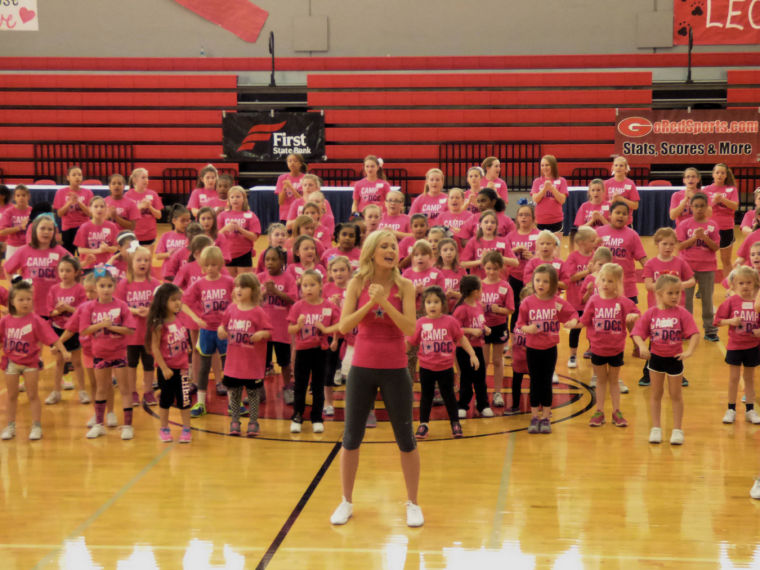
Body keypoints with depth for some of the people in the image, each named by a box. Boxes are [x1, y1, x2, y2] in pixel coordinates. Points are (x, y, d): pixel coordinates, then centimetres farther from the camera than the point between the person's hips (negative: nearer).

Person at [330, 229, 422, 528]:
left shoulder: (404, 286, -4)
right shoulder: (357, 284, -2)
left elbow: (410, 328, -14)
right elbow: (343, 326, -10)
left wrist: (385, 302, -24)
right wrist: (370, 303, -21)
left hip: (395, 370, -1)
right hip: (362, 368, 1)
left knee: (405, 438, 5)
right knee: (351, 437, 6)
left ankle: (413, 503, 18)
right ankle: (346, 502, 21)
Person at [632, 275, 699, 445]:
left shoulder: (682, 313, -11)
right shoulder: (651, 313, -7)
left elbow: (694, 333, -17)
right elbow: (637, 333, -7)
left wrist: (689, 351, -31)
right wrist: (642, 346, -25)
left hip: (675, 358, -1)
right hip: (656, 357, 1)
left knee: (675, 395, 9)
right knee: (656, 394, 12)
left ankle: (677, 429, 19)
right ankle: (656, 428, 23)